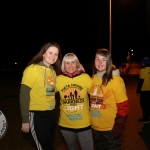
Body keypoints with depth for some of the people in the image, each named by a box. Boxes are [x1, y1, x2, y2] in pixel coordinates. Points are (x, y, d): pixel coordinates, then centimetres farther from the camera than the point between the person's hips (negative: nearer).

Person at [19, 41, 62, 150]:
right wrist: (25, 120, -16)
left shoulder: (53, 71, 7)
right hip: (37, 115, -7)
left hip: (51, 114, 7)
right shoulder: (32, 69, -12)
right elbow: (24, 95, -14)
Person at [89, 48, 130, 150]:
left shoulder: (116, 80, -14)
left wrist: (118, 129, -17)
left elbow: (123, 107, -14)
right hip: (94, 128, 5)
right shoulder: (92, 79, 2)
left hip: (111, 129, -5)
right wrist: (88, 122, 8)